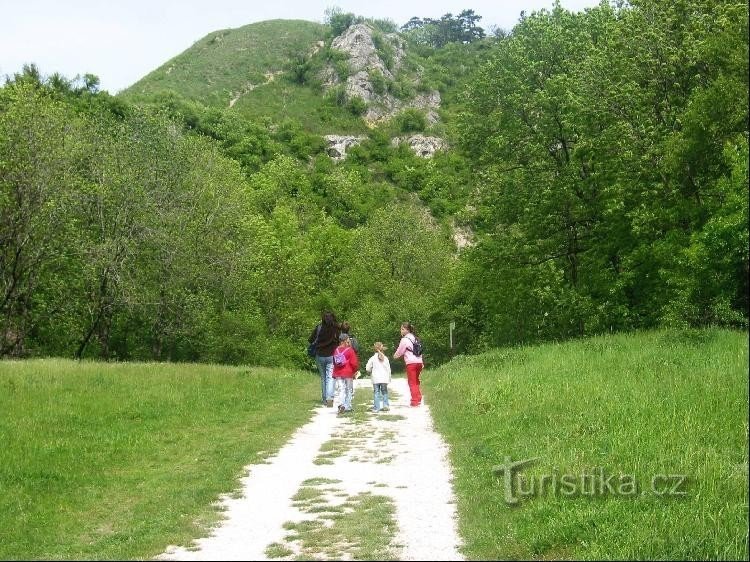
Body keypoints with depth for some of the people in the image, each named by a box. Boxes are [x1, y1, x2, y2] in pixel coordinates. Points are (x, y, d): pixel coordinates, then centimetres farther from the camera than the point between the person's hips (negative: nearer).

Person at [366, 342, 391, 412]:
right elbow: (388, 369, 9)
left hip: (376, 378, -2)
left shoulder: (372, 358, -3)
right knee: (384, 392, 13)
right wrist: (389, 378, 17)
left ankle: (376, 408, -2)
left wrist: (371, 372, 19)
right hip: (384, 379, 2)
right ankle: (386, 405, 8)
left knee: (376, 393, 1)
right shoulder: (385, 358, 5)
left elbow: (367, 369, -2)